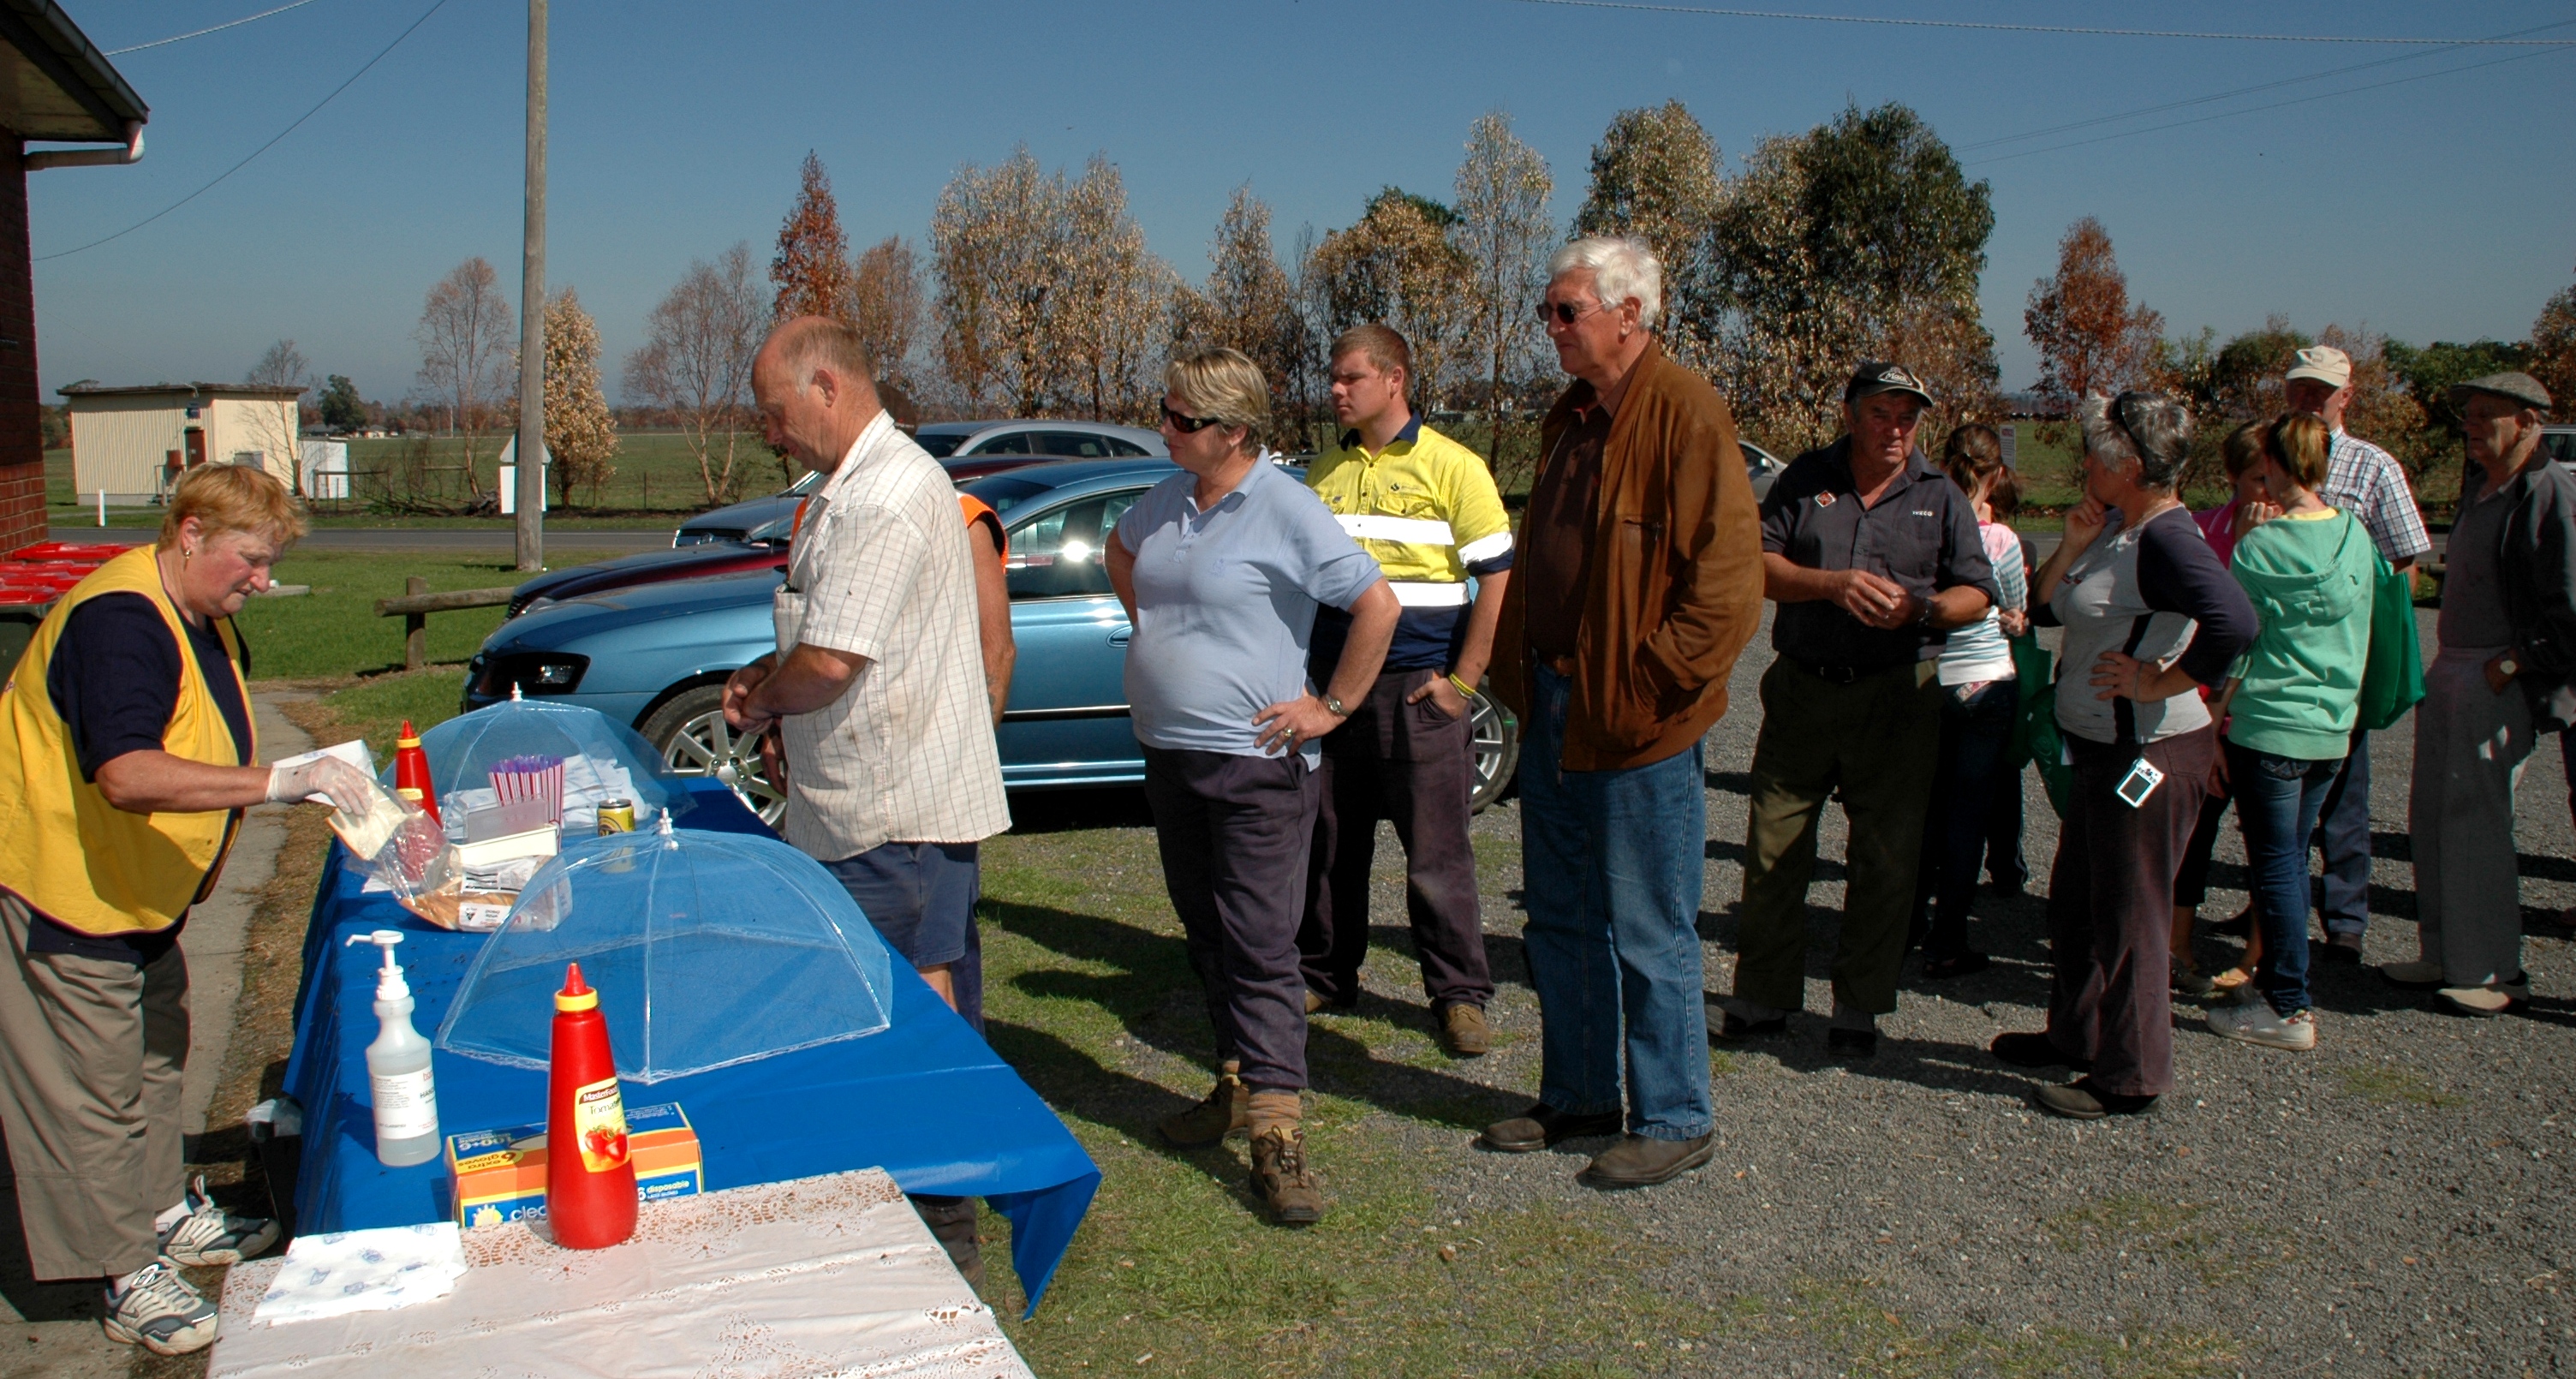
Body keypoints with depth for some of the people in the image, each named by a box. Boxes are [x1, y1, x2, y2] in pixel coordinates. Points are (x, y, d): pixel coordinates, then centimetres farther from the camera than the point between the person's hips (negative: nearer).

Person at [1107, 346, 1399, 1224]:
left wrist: (1331, 707, -13)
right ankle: (1239, 1084, 31)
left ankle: (1276, 1133, -5)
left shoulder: (1285, 510, -14)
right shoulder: (1168, 500, 8)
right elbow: (1122, 552, 31)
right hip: (1169, 758, 8)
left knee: (1260, 947, -8)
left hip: (1255, 765, -8)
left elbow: (1378, 604, -15)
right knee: (1206, 936, 16)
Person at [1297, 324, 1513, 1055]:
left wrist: (1462, 680, -10)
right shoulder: (1325, 471, 12)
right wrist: (1309, 676, 11)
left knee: (1436, 853, 0)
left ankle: (1459, 995, 11)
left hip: (1417, 686, -5)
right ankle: (1326, 976, 25)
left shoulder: (1451, 466, -3)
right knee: (1328, 844, 10)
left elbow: (1498, 577, -6)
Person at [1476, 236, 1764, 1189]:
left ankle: (1675, 1122, 18)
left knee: (1648, 932, 3)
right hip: (1553, 710, 9)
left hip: (1637, 724, -9)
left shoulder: (1685, 413, -14)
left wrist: (1648, 686, -18)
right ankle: (1578, 1096, 32)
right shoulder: (1570, 420, 14)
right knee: (1561, 920, 17)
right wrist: (1516, 671, 12)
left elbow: (1729, 578, -19)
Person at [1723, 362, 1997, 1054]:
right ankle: (1761, 997, 17)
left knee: (1885, 860, 3)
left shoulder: (1940, 496, 8)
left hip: (1897, 698, 0)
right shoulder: (1805, 479, 6)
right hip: (1802, 689, 0)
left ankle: (1858, 1009, 16)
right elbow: (1758, 563, -3)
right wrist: (1833, 584, -18)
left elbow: (1978, 595, 4)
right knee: (1774, 847, 4)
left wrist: (1921, 608, -16)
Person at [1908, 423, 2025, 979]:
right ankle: (1946, 944, 7)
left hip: (1928, 682, 3)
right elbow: (2018, 621, 0)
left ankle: (1917, 920, 29)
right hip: (1988, 686, -3)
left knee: (1929, 806, 18)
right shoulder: (2001, 540, -13)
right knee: (1968, 813, 4)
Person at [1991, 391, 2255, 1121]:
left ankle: (2131, 1075, 15)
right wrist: (2072, 544, -2)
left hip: (2148, 753, -10)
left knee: (2127, 912, 1)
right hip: (2103, 749, 10)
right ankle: (2076, 1036, 37)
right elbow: (2045, 608, 12)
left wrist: (2159, 684, -25)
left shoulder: (2166, 538, -21)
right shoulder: (2114, 527, 9)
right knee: (2074, 899, 21)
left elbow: (2235, 621, -36)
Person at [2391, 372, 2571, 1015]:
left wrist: (2513, 667, -16)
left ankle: (2496, 973, 9)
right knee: (2431, 815, 13)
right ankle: (2446, 955, 24)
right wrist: (2447, 666, 14)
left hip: (2500, 685, -9)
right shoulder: (2479, 484, 13)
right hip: (2450, 671, 9)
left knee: (2474, 823, -3)